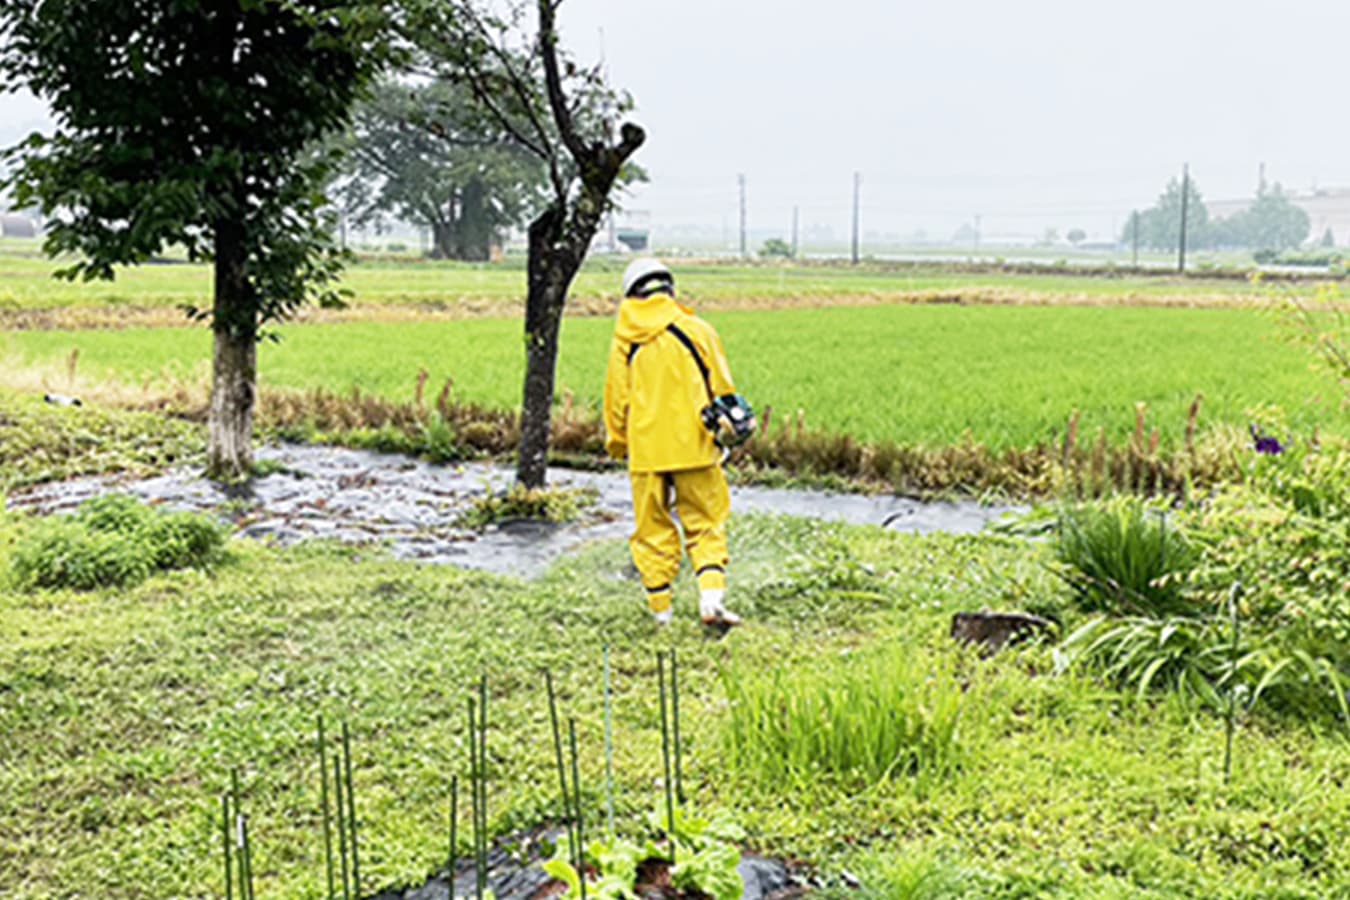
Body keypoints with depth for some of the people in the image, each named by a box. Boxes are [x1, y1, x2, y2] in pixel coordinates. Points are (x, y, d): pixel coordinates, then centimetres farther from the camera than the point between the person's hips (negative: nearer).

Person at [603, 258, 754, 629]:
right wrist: (730, 422, 15)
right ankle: (712, 601, -8)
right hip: (692, 446, -1)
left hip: (646, 450, 1)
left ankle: (661, 613, 16)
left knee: (653, 531, 10)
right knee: (705, 524, 8)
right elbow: (722, 387, 1)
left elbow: (616, 399, 9)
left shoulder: (624, 342, 3)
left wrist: (618, 443, 22)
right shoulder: (696, 330, -2)